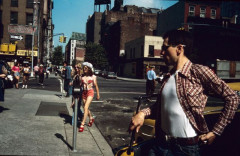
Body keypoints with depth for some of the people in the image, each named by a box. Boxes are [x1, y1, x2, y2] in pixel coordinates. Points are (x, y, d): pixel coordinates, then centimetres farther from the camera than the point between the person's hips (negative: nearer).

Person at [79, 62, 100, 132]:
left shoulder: (93, 76, -3)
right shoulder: (82, 76, 2)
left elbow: (96, 86, 3)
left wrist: (98, 94, 6)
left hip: (90, 92, -4)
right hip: (84, 92, 4)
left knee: (86, 107, -16)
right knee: (85, 108, 14)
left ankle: (82, 124, -15)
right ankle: (91, 118, 43)